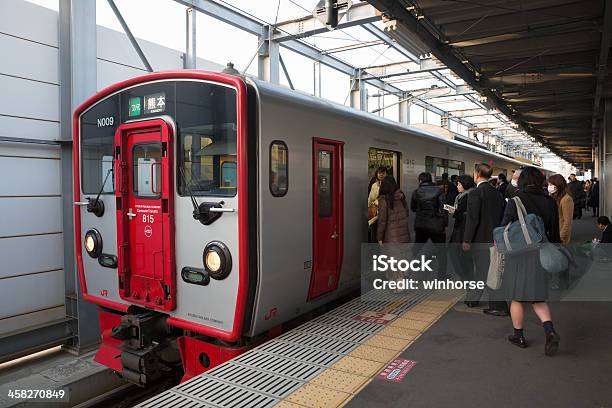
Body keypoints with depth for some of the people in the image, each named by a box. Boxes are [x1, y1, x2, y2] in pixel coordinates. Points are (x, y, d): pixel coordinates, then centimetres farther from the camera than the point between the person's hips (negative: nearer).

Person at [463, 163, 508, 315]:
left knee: (486, 273, 2)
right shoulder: (497, 193, 7)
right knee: (481, 270, 15)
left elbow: (472, 219, -19)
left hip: (480, 239, -7)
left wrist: (466, 240, -12)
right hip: (494, 238, 7)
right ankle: (472, 300, 25)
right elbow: (502, 216, 10)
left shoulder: (475, 193, -15)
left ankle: (500, 307, 10)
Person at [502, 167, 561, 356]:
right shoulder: (549, 202, 2)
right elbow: (554, 231, 8)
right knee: (538, 297, 15)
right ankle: (550, 330, -5)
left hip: (519, 253, -4)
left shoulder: (515, 201, -12)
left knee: (517, 298, 9)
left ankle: (518, 335, 19)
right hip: (541, 254, 5)